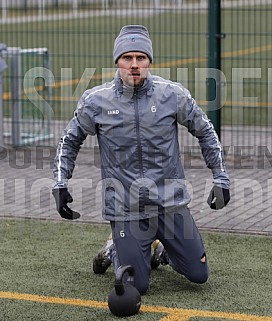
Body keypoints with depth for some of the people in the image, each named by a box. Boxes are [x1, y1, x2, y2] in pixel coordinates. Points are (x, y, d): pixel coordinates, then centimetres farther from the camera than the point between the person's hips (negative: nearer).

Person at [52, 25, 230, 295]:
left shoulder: (173, 94, -5)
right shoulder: (96, 100, -6)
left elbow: (205, 132, 8)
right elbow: (70, 141, 10)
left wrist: (220, 178, 7)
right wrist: (60, 185, 2)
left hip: (170, 202, 1)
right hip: (124, 208, -1)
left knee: (199, 275, 2)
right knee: (136, 286, -4)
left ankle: (167, 251, 36)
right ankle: (114, 251, 30)